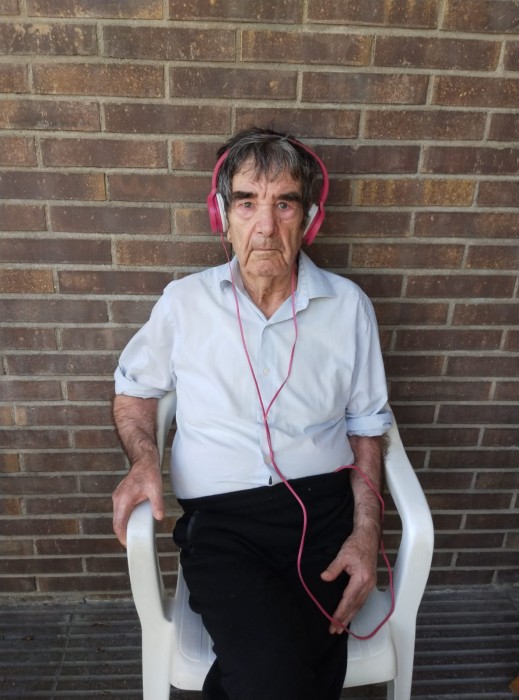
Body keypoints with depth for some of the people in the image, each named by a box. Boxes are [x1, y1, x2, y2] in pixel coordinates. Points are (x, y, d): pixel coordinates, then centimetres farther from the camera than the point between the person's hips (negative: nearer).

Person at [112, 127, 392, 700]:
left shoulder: (348, 305, 6)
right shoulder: (184, 301, 4)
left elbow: (366, 427, 11)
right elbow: (133, 391, 17)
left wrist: (366, 530, -1)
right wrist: (144, 460, -3)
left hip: (323, 508, 2)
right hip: (220, 518, -1)